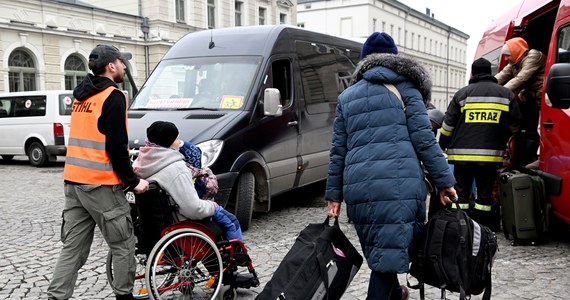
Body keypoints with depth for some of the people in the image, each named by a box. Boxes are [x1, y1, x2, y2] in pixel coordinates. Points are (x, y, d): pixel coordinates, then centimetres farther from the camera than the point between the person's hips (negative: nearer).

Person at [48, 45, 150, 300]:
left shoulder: (81, 96, 17)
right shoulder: (113, 96, -10)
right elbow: (116, 146, -16)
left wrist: (126, 170, 21)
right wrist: (133, 181, -7)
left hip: (73, 181, 8)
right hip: (100, 185, -8)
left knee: (73, 247, 11)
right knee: (123, 245, 4)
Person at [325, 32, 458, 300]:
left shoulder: (346, 97, 19)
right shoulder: (405, 89, 9)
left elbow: (338, 150, 16)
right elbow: (424, 140, 1)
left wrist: (333, 193, 19)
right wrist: (444, 181, 5)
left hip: (357, 187, 4)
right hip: (399, 183, -4)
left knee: (379, 253, 18)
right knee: (388, 255, -1)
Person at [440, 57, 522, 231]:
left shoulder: (462, 94, 1)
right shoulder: (506, 94, 7)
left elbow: (448, 125, 3)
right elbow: (514, 125, 15)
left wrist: (442, 145, 16)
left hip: (463, 153, -1)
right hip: (491, 155, 1)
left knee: (461, 191, 6)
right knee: (485, 192, 9)